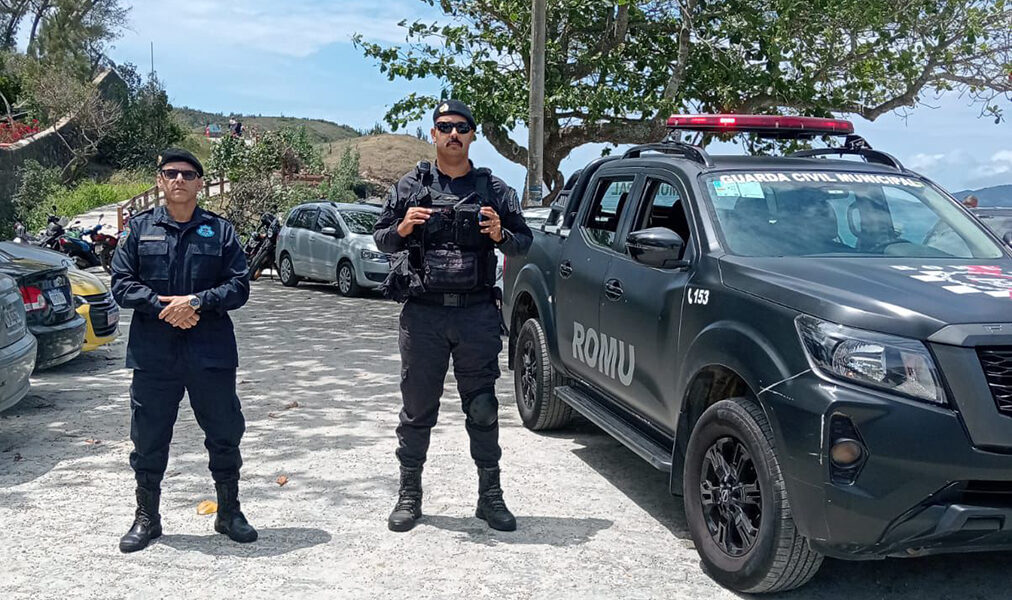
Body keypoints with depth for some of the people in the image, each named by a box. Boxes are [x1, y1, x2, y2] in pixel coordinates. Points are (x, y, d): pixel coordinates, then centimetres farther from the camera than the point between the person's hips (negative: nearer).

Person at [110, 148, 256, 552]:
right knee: (148, 438, 9)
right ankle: (146, 518, 26)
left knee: (224, 434, 7)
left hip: (211, 353, 0)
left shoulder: (220, 230, 4)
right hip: (153, 354, 1)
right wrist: (162, 306, -14)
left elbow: (239, 286, -2)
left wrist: (196, 301, -16)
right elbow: (121, 284, 1)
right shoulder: (140, 228, 6)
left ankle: (229, 512, 25)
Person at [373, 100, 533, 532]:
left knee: (483, 408, 5)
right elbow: (381, 239, 12)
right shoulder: (411, 187, 9)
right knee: (417, 407, 7)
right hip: (423, 314, 0)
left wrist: (500, 235, -10)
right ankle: (409, 495, 19)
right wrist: (403, 227, -9)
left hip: (477, 314, 0)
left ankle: (490, 496, 16)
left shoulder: (493, 188, 10)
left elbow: (524, 241, 11)